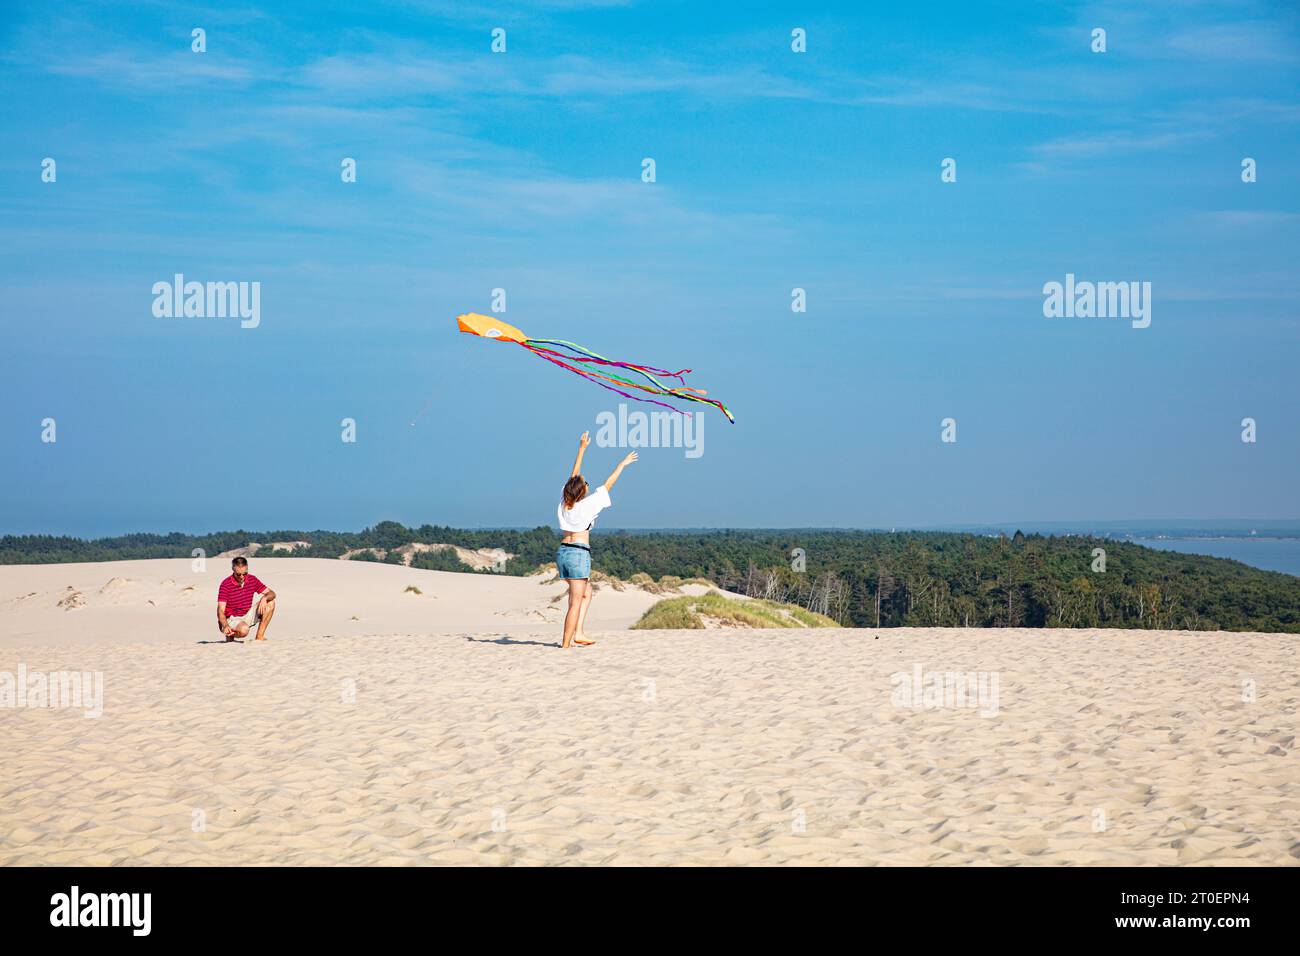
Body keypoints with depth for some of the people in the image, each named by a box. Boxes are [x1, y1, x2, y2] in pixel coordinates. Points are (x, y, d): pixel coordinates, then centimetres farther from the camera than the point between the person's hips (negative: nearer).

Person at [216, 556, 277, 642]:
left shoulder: (252, 579, -1)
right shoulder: (226, 585, -17)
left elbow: (272, 594, 1)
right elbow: (221, 610, -22)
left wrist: (264, 598, -24)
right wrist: (225, 626, -41)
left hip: (247, 617, 6)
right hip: (231, 619, -6)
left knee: (270, 603, -8)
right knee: (244, 630, -39)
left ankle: (260, 636, -7)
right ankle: (231, 634, -2)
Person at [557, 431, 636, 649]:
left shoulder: (564, 503, 5)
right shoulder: (585, 506, -10)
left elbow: (574, 476, 17)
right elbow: (608, 484, -4)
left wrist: (582, 449, 23)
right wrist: (622, 464, 7)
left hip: (562, 551, 8)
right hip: (579, 552, -8)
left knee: (586, 592, 22)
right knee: (575, 602, -4)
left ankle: (578, 633, 12)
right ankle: (566, 644, -6)